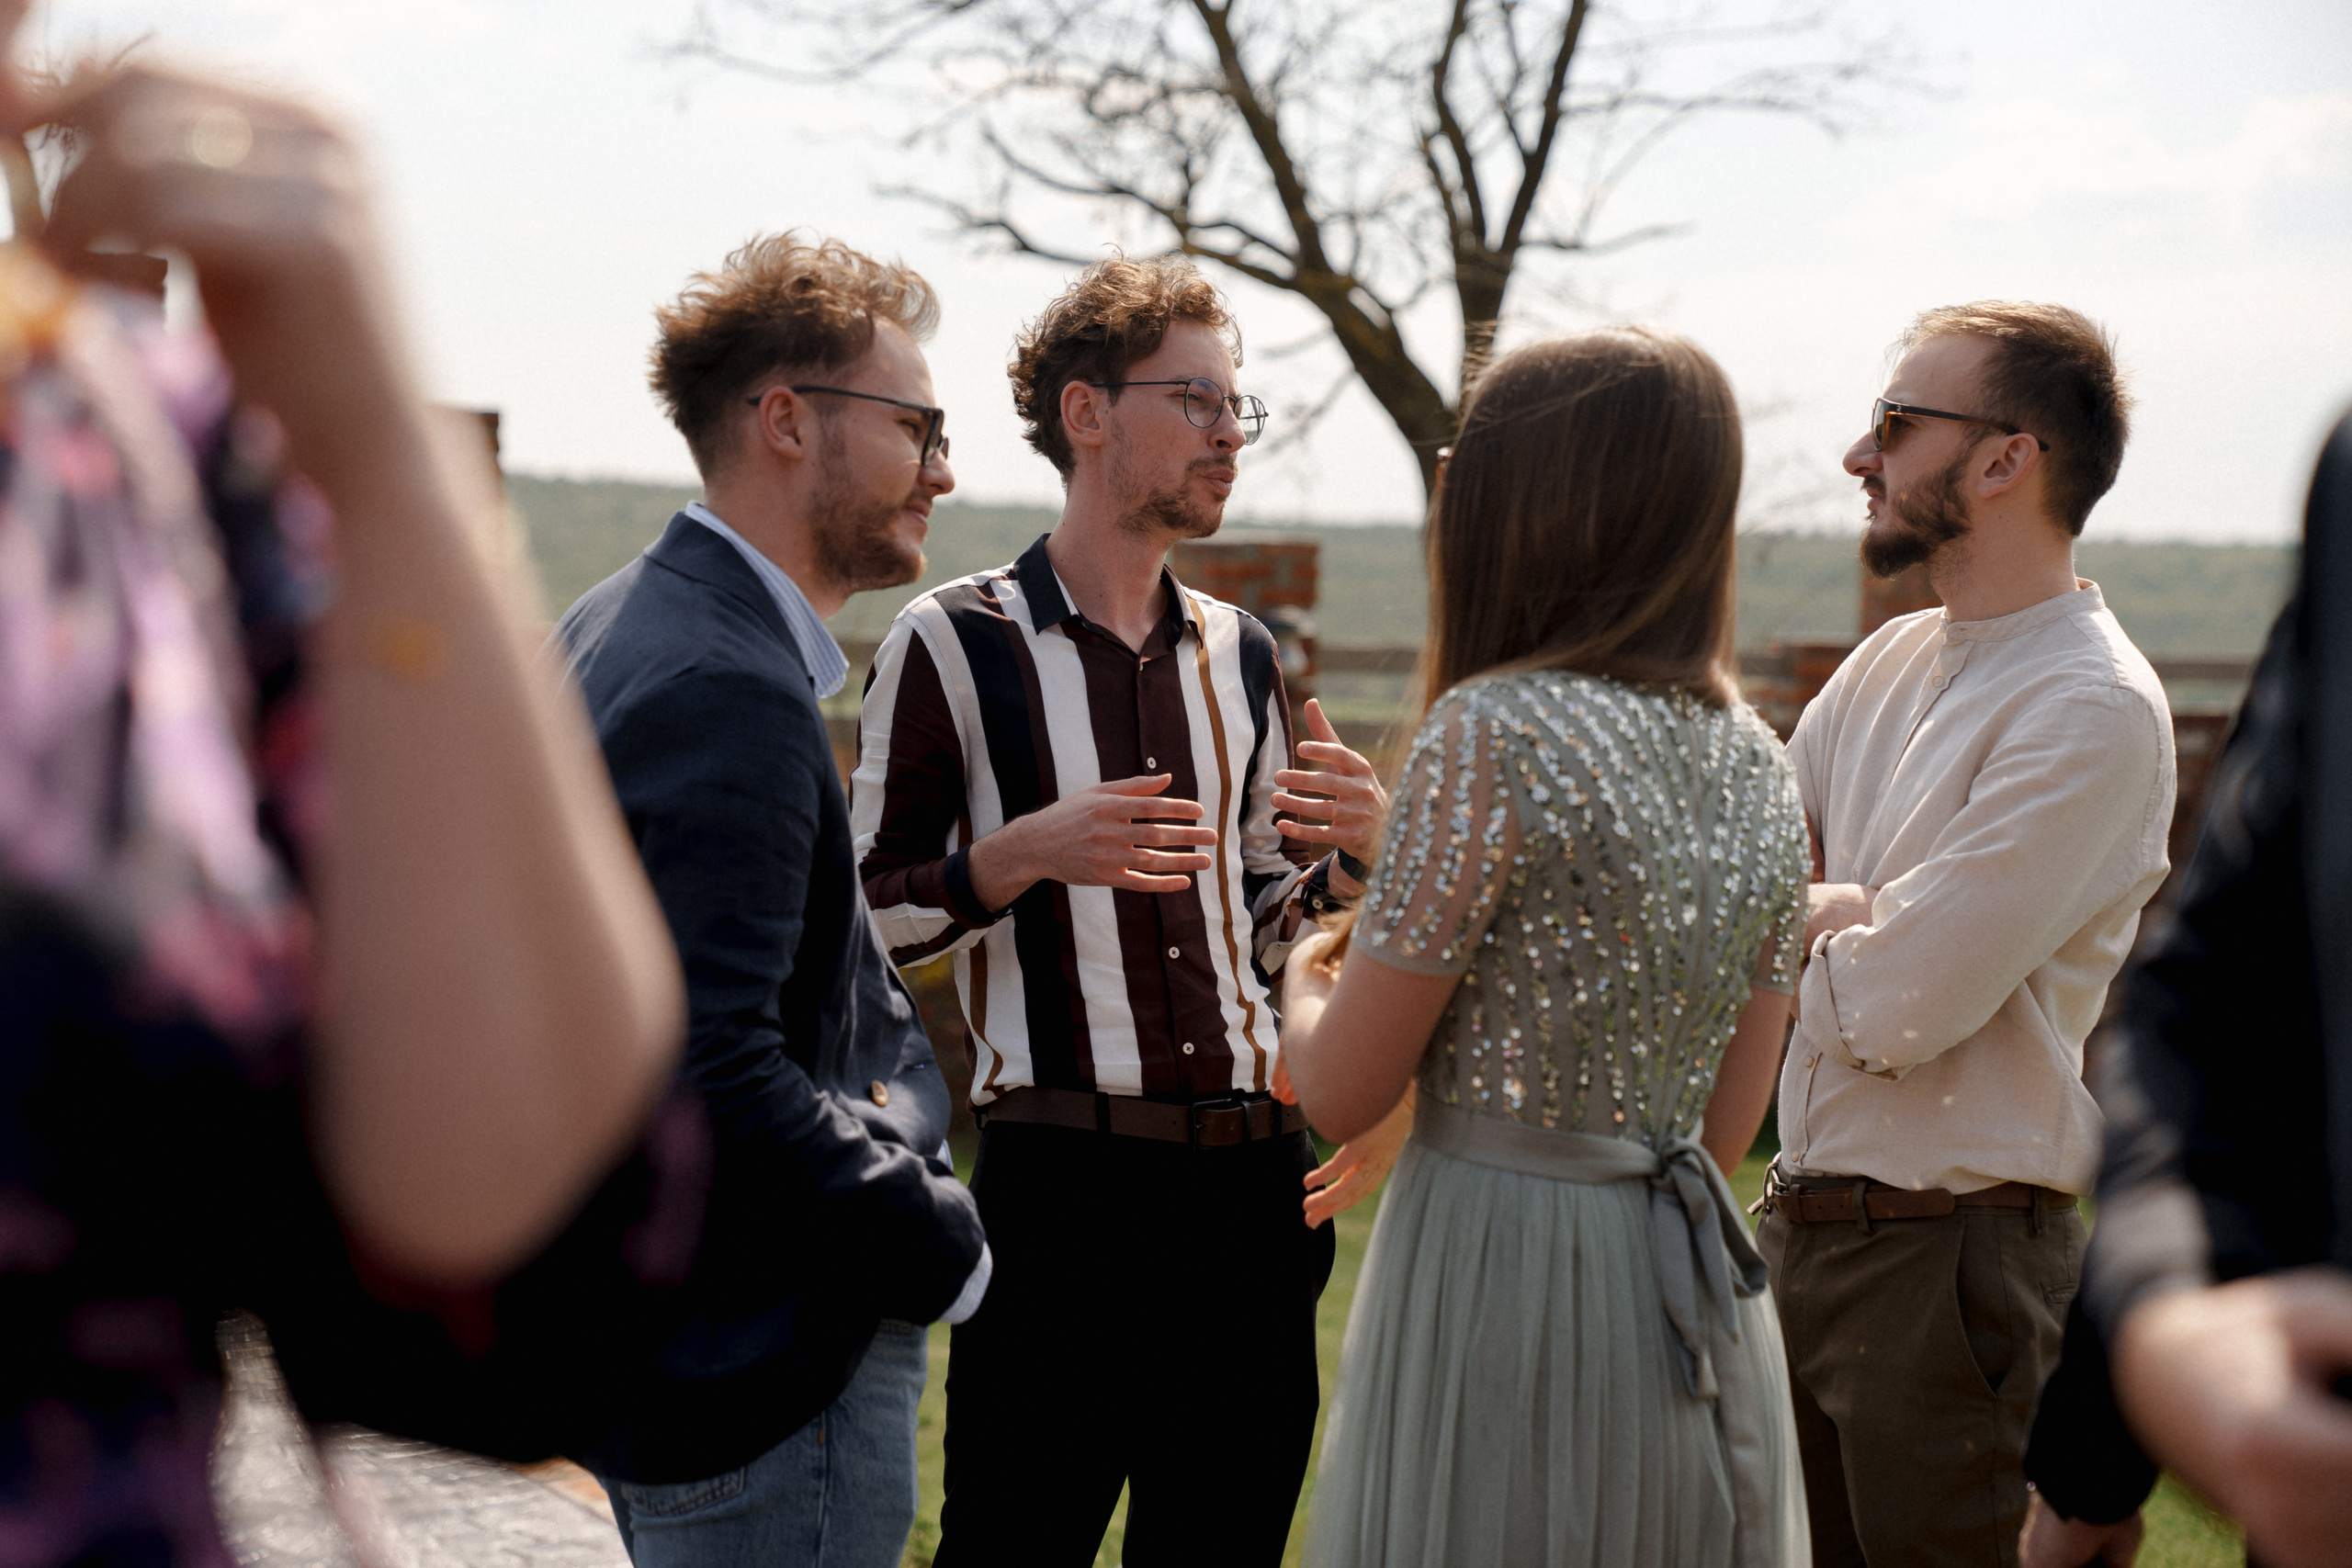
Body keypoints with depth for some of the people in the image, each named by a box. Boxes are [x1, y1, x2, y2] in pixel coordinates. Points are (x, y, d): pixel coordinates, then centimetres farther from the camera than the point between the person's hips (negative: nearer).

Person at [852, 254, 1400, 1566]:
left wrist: (1353, 850, 1)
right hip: (1061, 1179, -5)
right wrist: (1031, 851, -17)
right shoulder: (954, 645, -2)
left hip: (1252, 1181, 5)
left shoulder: (1240, 656, 14)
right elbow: (867, 918, -2)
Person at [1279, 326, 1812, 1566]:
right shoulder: (1758, 762, 6)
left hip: (1501, 1278, -7)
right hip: (1699, 1305, 7)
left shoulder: (1495, 732, -15)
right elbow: (1726, 1123, 13)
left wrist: (1304, 982, 11)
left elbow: (1341, 1094, -12)